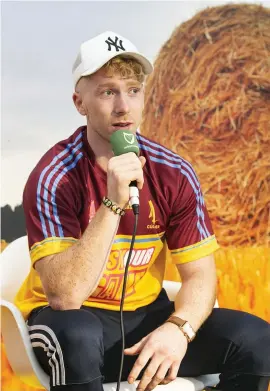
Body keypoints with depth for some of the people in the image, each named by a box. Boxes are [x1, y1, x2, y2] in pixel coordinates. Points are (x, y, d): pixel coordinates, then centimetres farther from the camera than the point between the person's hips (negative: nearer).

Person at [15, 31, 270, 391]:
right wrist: (114, 204, -33)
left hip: (146, 314, 4)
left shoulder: (174, 173, -5)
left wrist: (178, 329, -25)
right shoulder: (54, 178, -17)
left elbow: (199, 274, -3)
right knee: (77, 338, -39)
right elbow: (63, 297, -26)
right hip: (77, 317, -4)